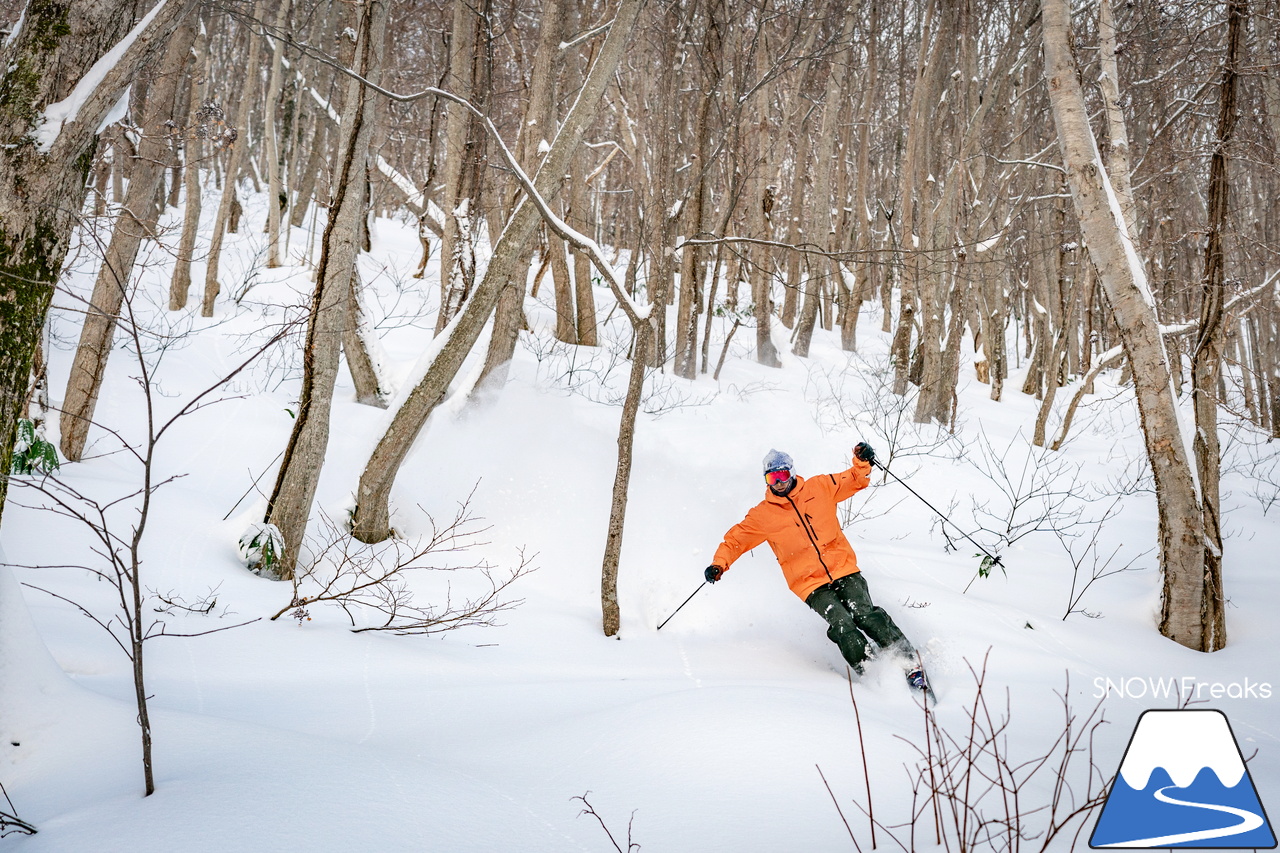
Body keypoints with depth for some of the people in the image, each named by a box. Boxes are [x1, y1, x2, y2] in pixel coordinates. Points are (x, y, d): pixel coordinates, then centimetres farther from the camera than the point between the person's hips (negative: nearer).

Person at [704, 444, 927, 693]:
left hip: (843, 568, 1)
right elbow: (735, 539, 8)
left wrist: (862, 463, -6)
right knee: (842, 625, -20)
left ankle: (911, 663, -7)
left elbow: (853, 481, 15)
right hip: (810, 584, -1)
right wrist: (719, 564, -8)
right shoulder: (762, 515, 3)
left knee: (866, 614, -16)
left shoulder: (820, 488, 6)